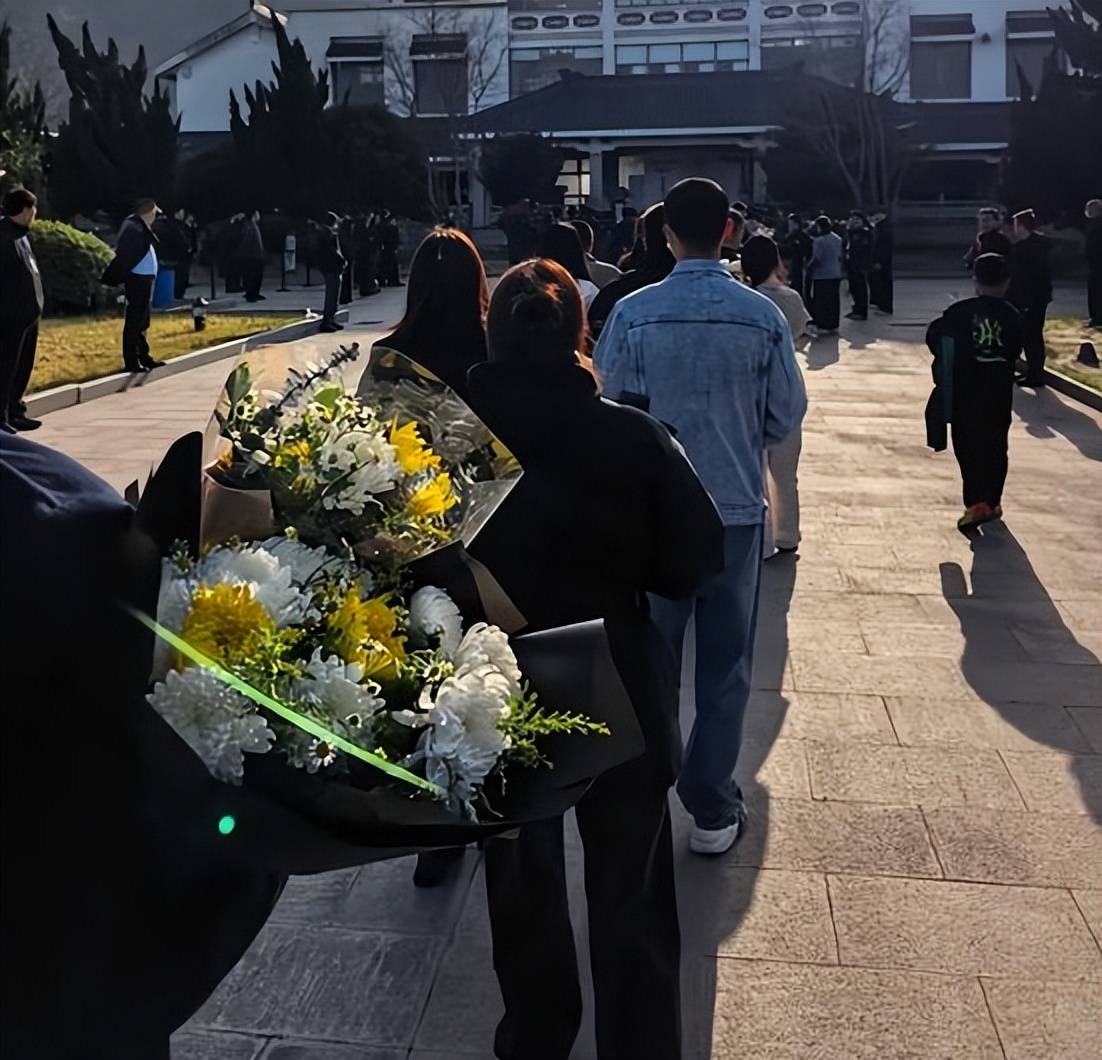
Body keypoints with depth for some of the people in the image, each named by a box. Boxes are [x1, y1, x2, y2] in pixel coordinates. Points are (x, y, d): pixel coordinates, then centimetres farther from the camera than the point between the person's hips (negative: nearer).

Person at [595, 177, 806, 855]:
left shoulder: (633, 314, -9)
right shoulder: (762, 316, -7)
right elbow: (787, 417, -1)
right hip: (737, 508, 0)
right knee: (725, 666, 12)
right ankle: (713, 811, 20)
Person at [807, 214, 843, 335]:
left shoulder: (819, 240, -17)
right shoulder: (837, 238, 7)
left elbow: (816, 259, -18)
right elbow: (840, 256, 12)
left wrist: (809, 267, -4)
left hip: (822, 275, -7)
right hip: (836, 274, 7)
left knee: (820, 302, 1)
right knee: (834, 301, 11)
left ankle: (822, 326, 1)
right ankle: (833, 325, 17)